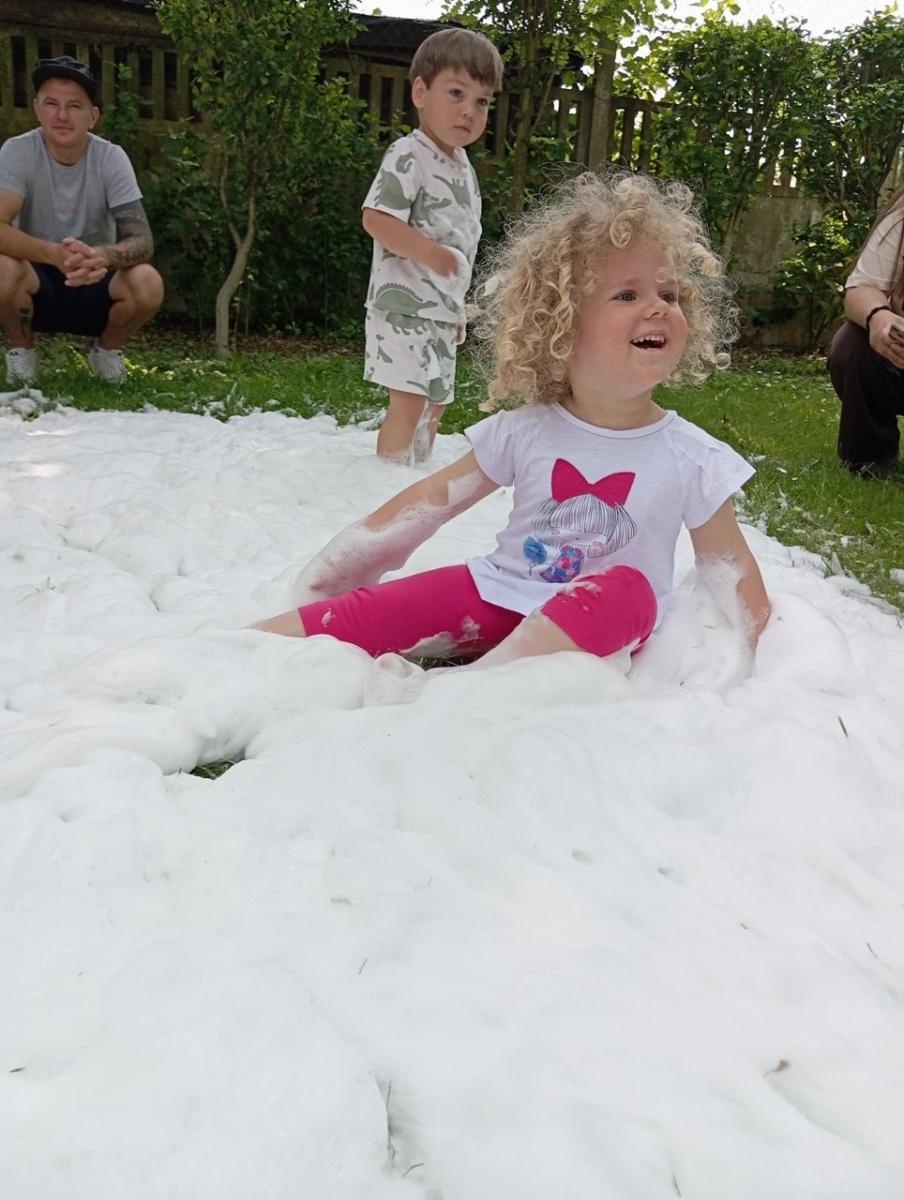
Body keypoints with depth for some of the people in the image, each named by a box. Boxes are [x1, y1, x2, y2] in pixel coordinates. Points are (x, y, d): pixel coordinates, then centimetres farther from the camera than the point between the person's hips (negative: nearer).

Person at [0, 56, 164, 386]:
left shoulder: (111, 158, -12)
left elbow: (142, 241, -21)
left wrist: (102, 257, -44)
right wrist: (54, 254, -46)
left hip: (94, 285, 1)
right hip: (38, 285, -1)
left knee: (147, 283, -30)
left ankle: (107, 349, 3)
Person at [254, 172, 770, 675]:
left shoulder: (692, 459, -9)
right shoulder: (525, 432, -4)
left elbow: (743, 593, -4)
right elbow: (434, 499, 5)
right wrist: (347, 558, 4)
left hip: (600, 636, -2)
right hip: (497, 599, 2)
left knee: (627, 588, -34)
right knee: (377, 608, -17)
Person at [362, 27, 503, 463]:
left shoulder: (463, 167, 14)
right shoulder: (408, 156, -13)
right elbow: (376, 219, -23)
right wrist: (430, 253, -30)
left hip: (443, 310, 9)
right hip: (403, 306, -9)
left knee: (435, 402, 16)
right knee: (408, 400, -15)